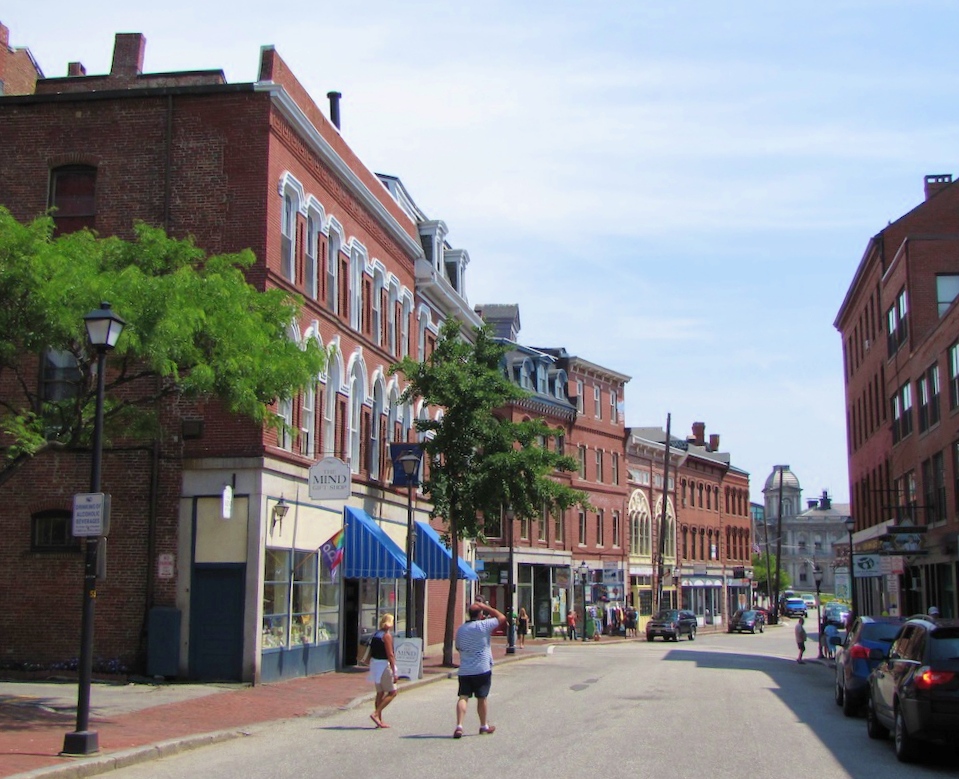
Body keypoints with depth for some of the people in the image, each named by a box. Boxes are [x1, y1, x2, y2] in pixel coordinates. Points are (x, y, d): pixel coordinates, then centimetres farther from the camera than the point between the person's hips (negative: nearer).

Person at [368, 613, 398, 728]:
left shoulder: (375, 634, 11)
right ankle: (376, 714, -8)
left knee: (380, 693, 14)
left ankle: (379, 720, 15)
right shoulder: (387, 635, -14)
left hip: (374, 663, 8)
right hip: (383, 665, -8)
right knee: (392, 692, 0)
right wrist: (394, 672, -16)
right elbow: (390, 655, -17)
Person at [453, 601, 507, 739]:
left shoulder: (461, 629, 6)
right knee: (482, 698, 10)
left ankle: (459, 726, -18)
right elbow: (501, 618, 2)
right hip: (482, 669, -3)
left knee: (463, 697, -2)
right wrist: (487, 608, 7)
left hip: (464, 670, 3)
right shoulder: (484, 625, -9)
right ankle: (484, 726, 25)